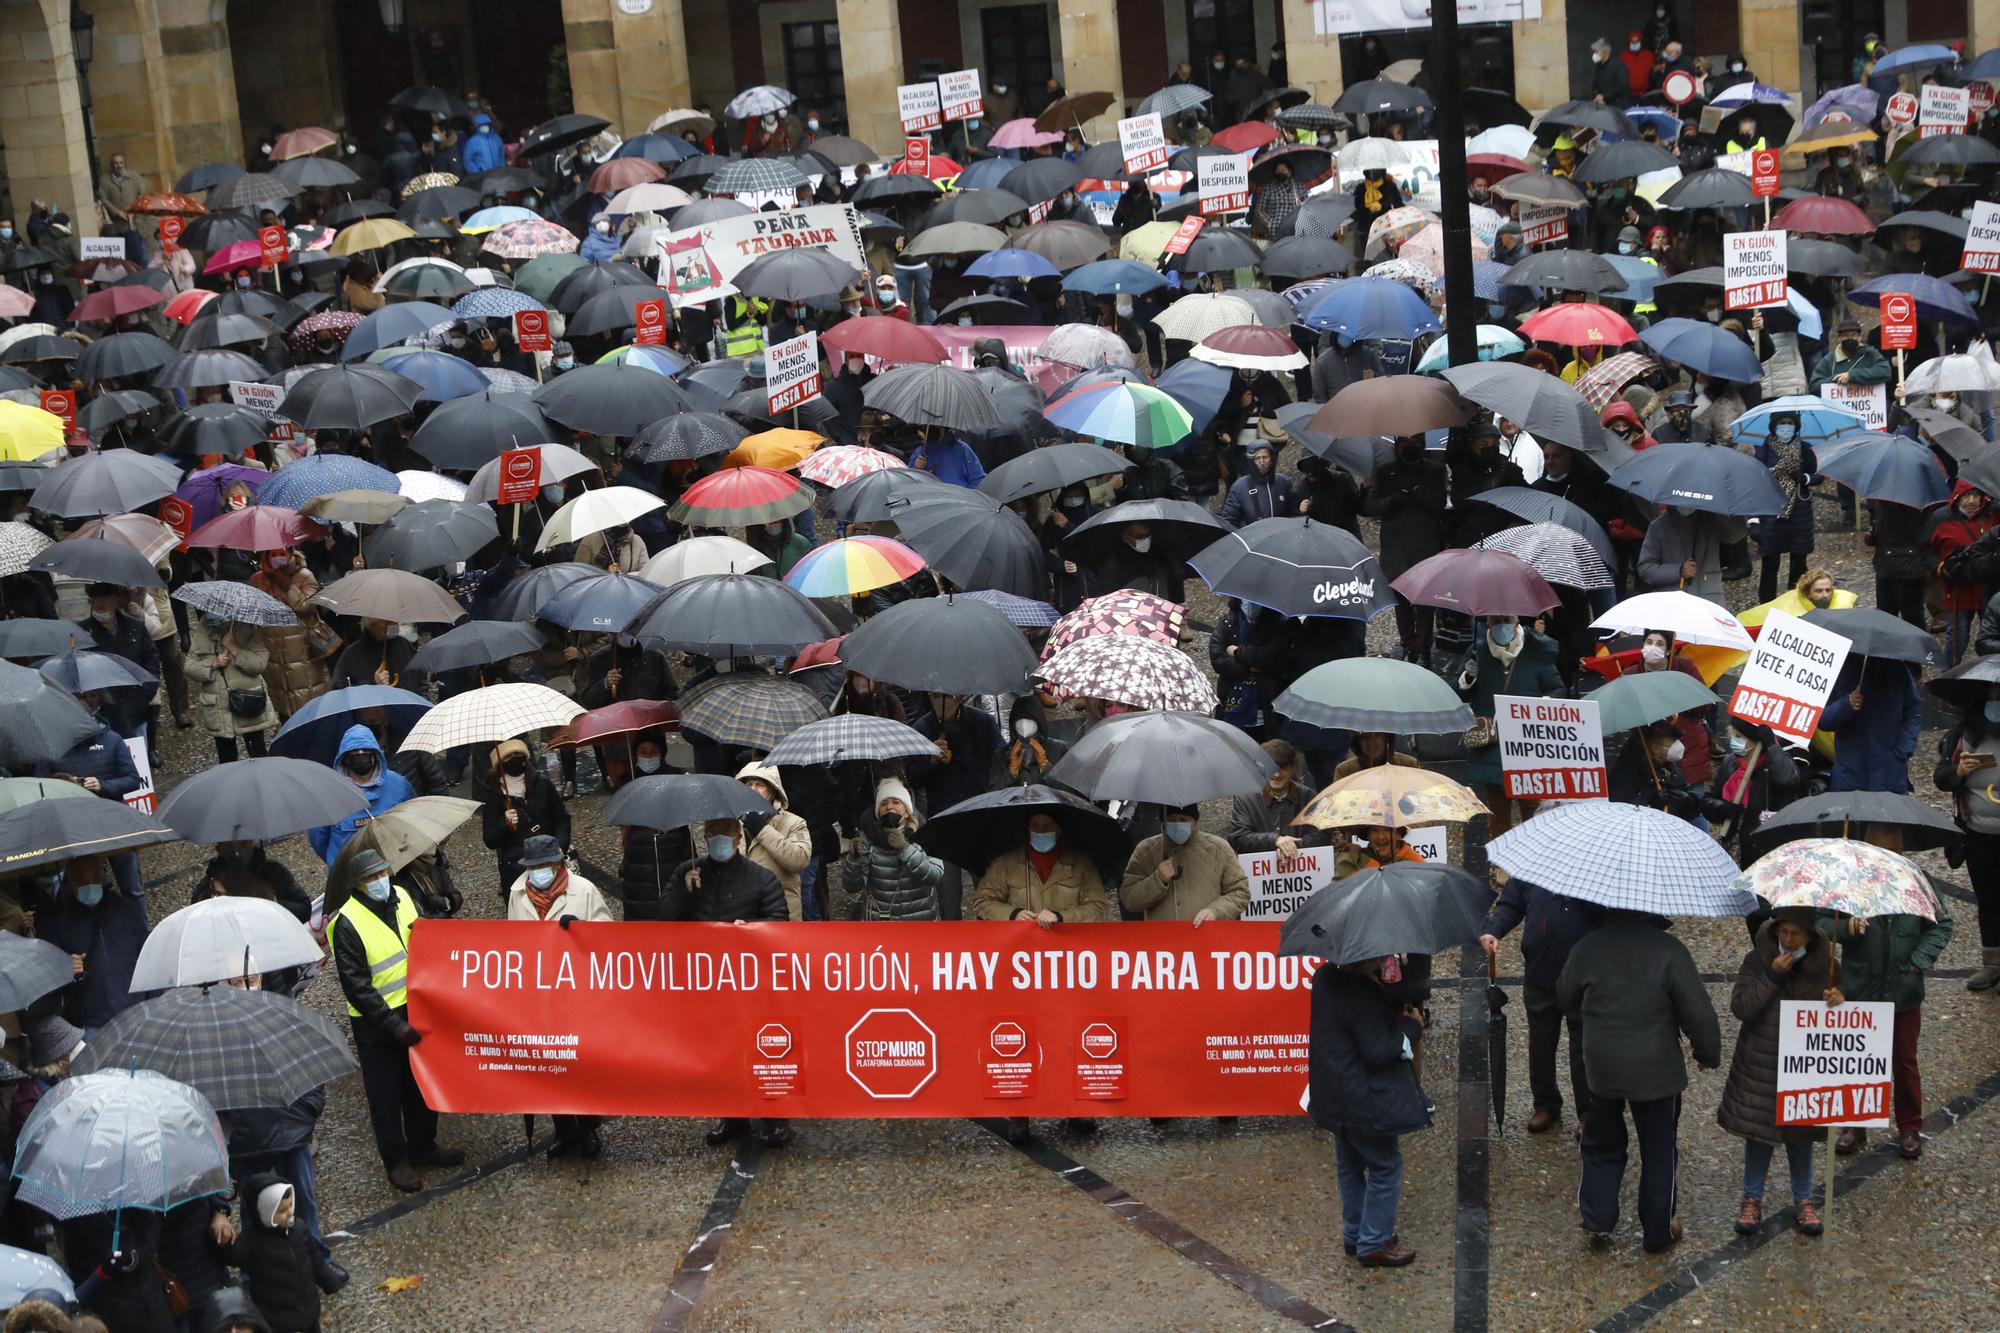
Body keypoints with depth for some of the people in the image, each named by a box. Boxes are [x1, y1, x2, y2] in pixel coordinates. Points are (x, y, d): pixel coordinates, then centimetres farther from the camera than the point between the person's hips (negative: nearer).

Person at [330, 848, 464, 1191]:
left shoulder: (404, 898, -2)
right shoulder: (348, 923, -20)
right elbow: (356, 986, -20)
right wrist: (394, 1025, -22)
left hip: (416, 1010, 6)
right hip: (376, 1023, -6)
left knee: (421, 1085, 19)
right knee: (386, 1095, 6)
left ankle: (423, 1147, 36)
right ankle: (396, 1161, 20)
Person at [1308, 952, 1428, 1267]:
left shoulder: (1326, 977, 0)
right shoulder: (1362, 994, -28)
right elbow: (1377, 1053, -25)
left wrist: (1395, 1015, 0)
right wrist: (1411, 1026, -12)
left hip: (1334, 1096, 9)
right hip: (1363, 1099, -9)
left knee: (1349, 1164, 22)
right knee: (1386, 1167, 6)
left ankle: (1354, 1234, 35)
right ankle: (1374, 1244, 13)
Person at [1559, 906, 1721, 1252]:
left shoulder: (1586, 948, -8)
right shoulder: (1669, 951, -18)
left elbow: (1566, 1000, 9)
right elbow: (1698, 1012, -15)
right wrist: (1708, 1053, 3)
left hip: (1601, 1066, 2)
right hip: (1657, 1069, -2)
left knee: (1603, 1144, 22)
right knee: (1659, 1151, 13)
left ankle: (1597, 1218, 19)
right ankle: (1659, 1231, 23)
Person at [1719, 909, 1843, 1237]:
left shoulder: (1825, 965, -3)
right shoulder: (1757, 960, -7)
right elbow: (1740, 1007, -14)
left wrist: (1836, 1001, -20)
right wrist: (1772, 976, -22)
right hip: (1759, 1064, -1)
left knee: (1800, 1133, 12)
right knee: (1757, 1130, 7)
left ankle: (1803, 1201, 25)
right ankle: (1752, 1200, 20)